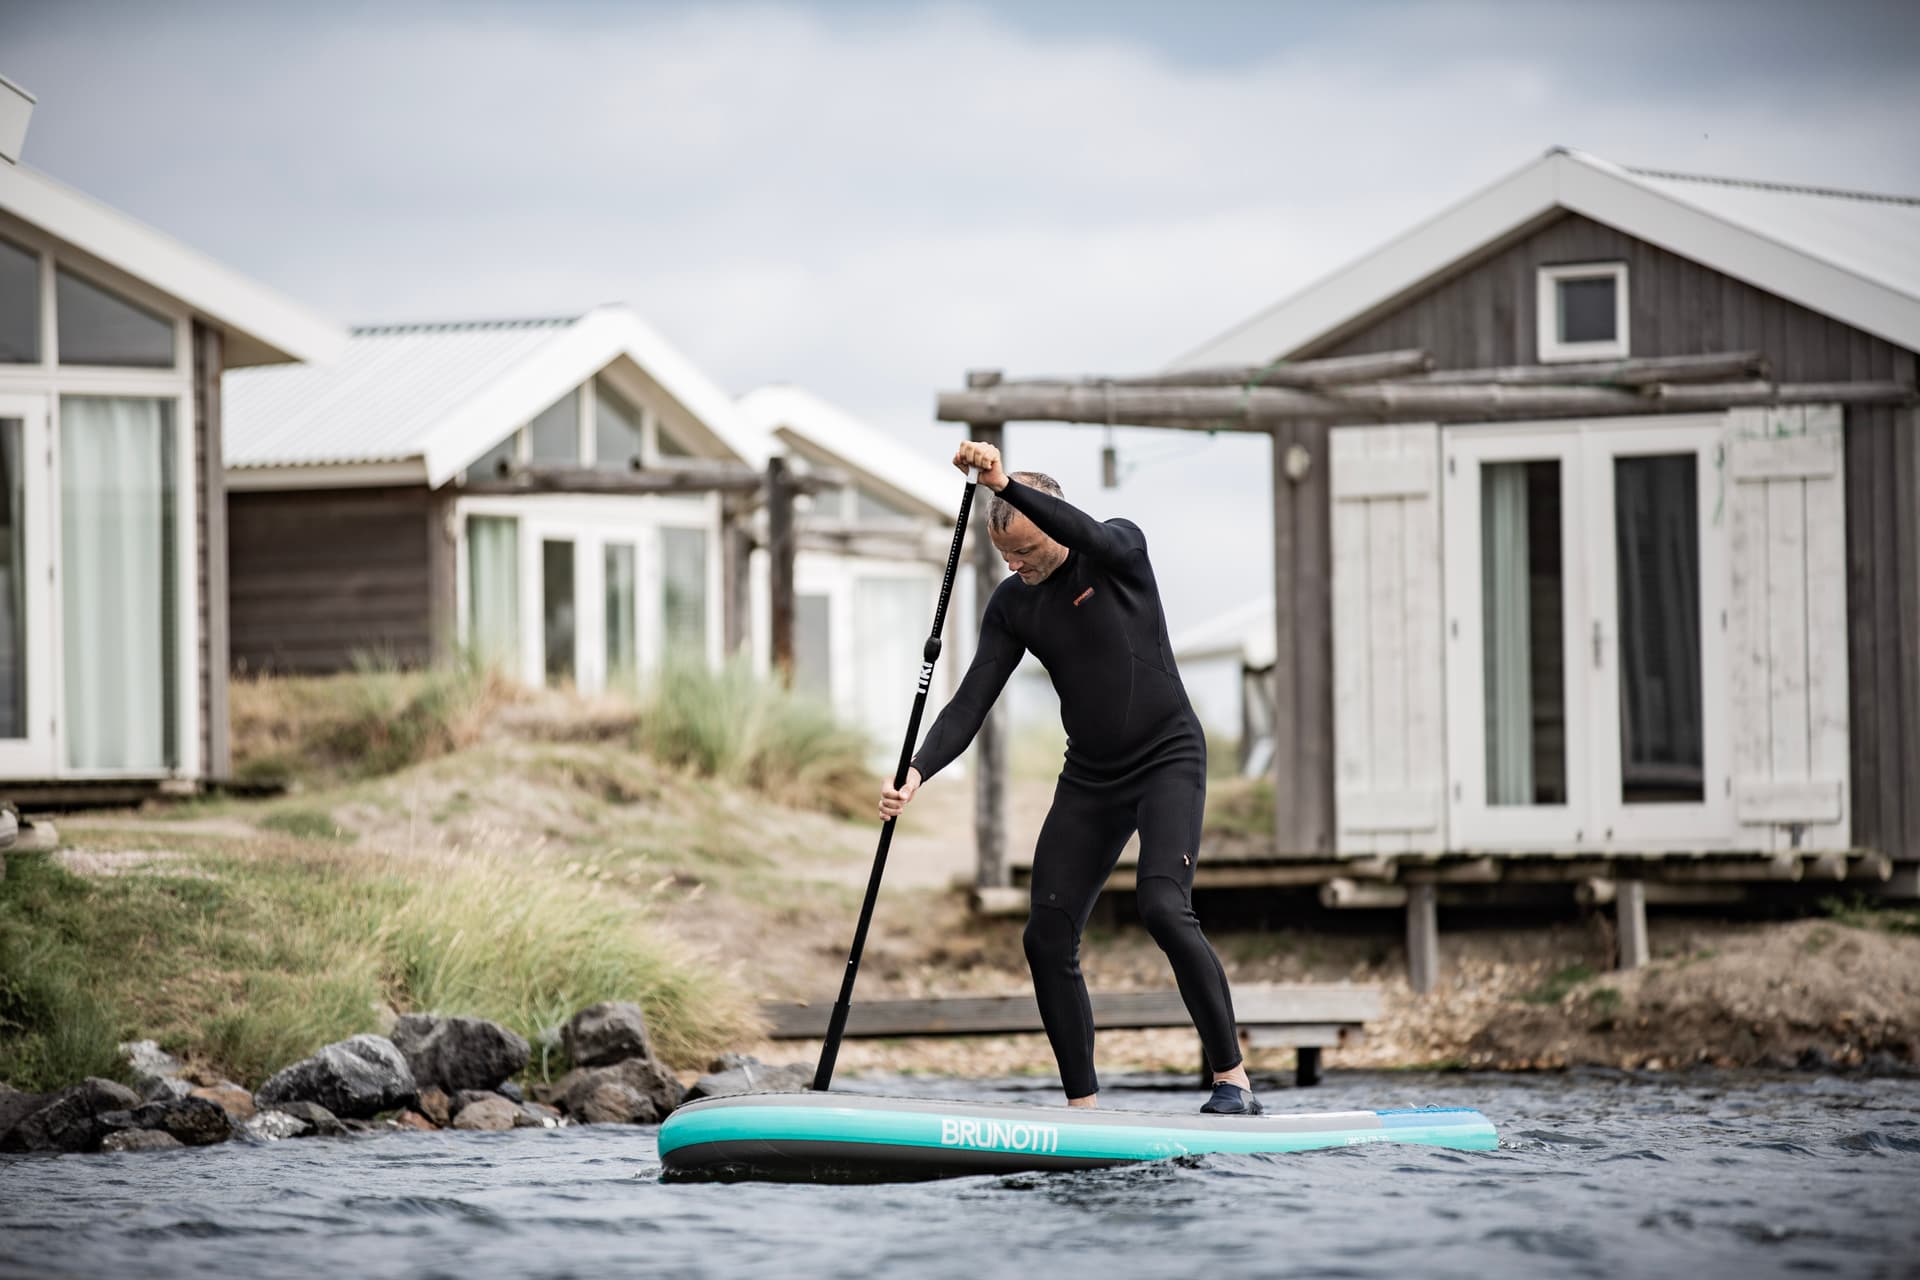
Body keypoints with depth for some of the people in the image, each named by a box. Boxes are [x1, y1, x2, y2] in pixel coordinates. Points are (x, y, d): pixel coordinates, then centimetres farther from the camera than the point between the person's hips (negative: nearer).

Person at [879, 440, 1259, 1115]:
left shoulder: (1122, 549, -10)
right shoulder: (1013, 605, 2)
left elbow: (1088, 535, -35)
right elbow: (971, 703, -4)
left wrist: (1005, 485, -48)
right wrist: (917, 772, -20)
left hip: (1168, 760, -6)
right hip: (1090, 777, 6)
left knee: (1162, 906, -25)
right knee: (1047, 937, -3)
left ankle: (1233, 1079, -20)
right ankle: (1084, 1106, 5)